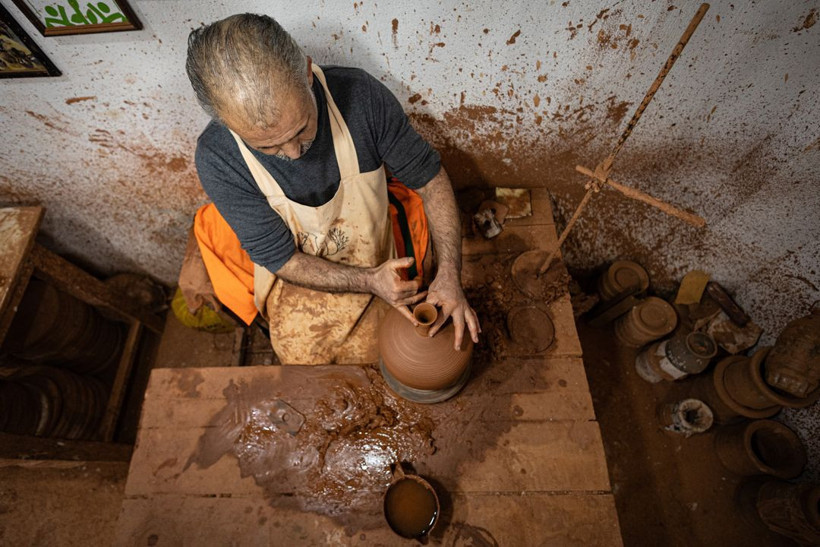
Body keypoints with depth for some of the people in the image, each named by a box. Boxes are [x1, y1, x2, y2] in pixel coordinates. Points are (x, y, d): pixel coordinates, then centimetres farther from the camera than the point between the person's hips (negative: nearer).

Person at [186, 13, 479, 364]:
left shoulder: (361, 95, -24)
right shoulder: (216, 157, -25)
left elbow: (429, 177, -14)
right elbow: (281, 258, -17)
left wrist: (448, 276, -23)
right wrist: (371, 281, -27)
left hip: (376, 270, 1)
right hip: (297, 283, 0)